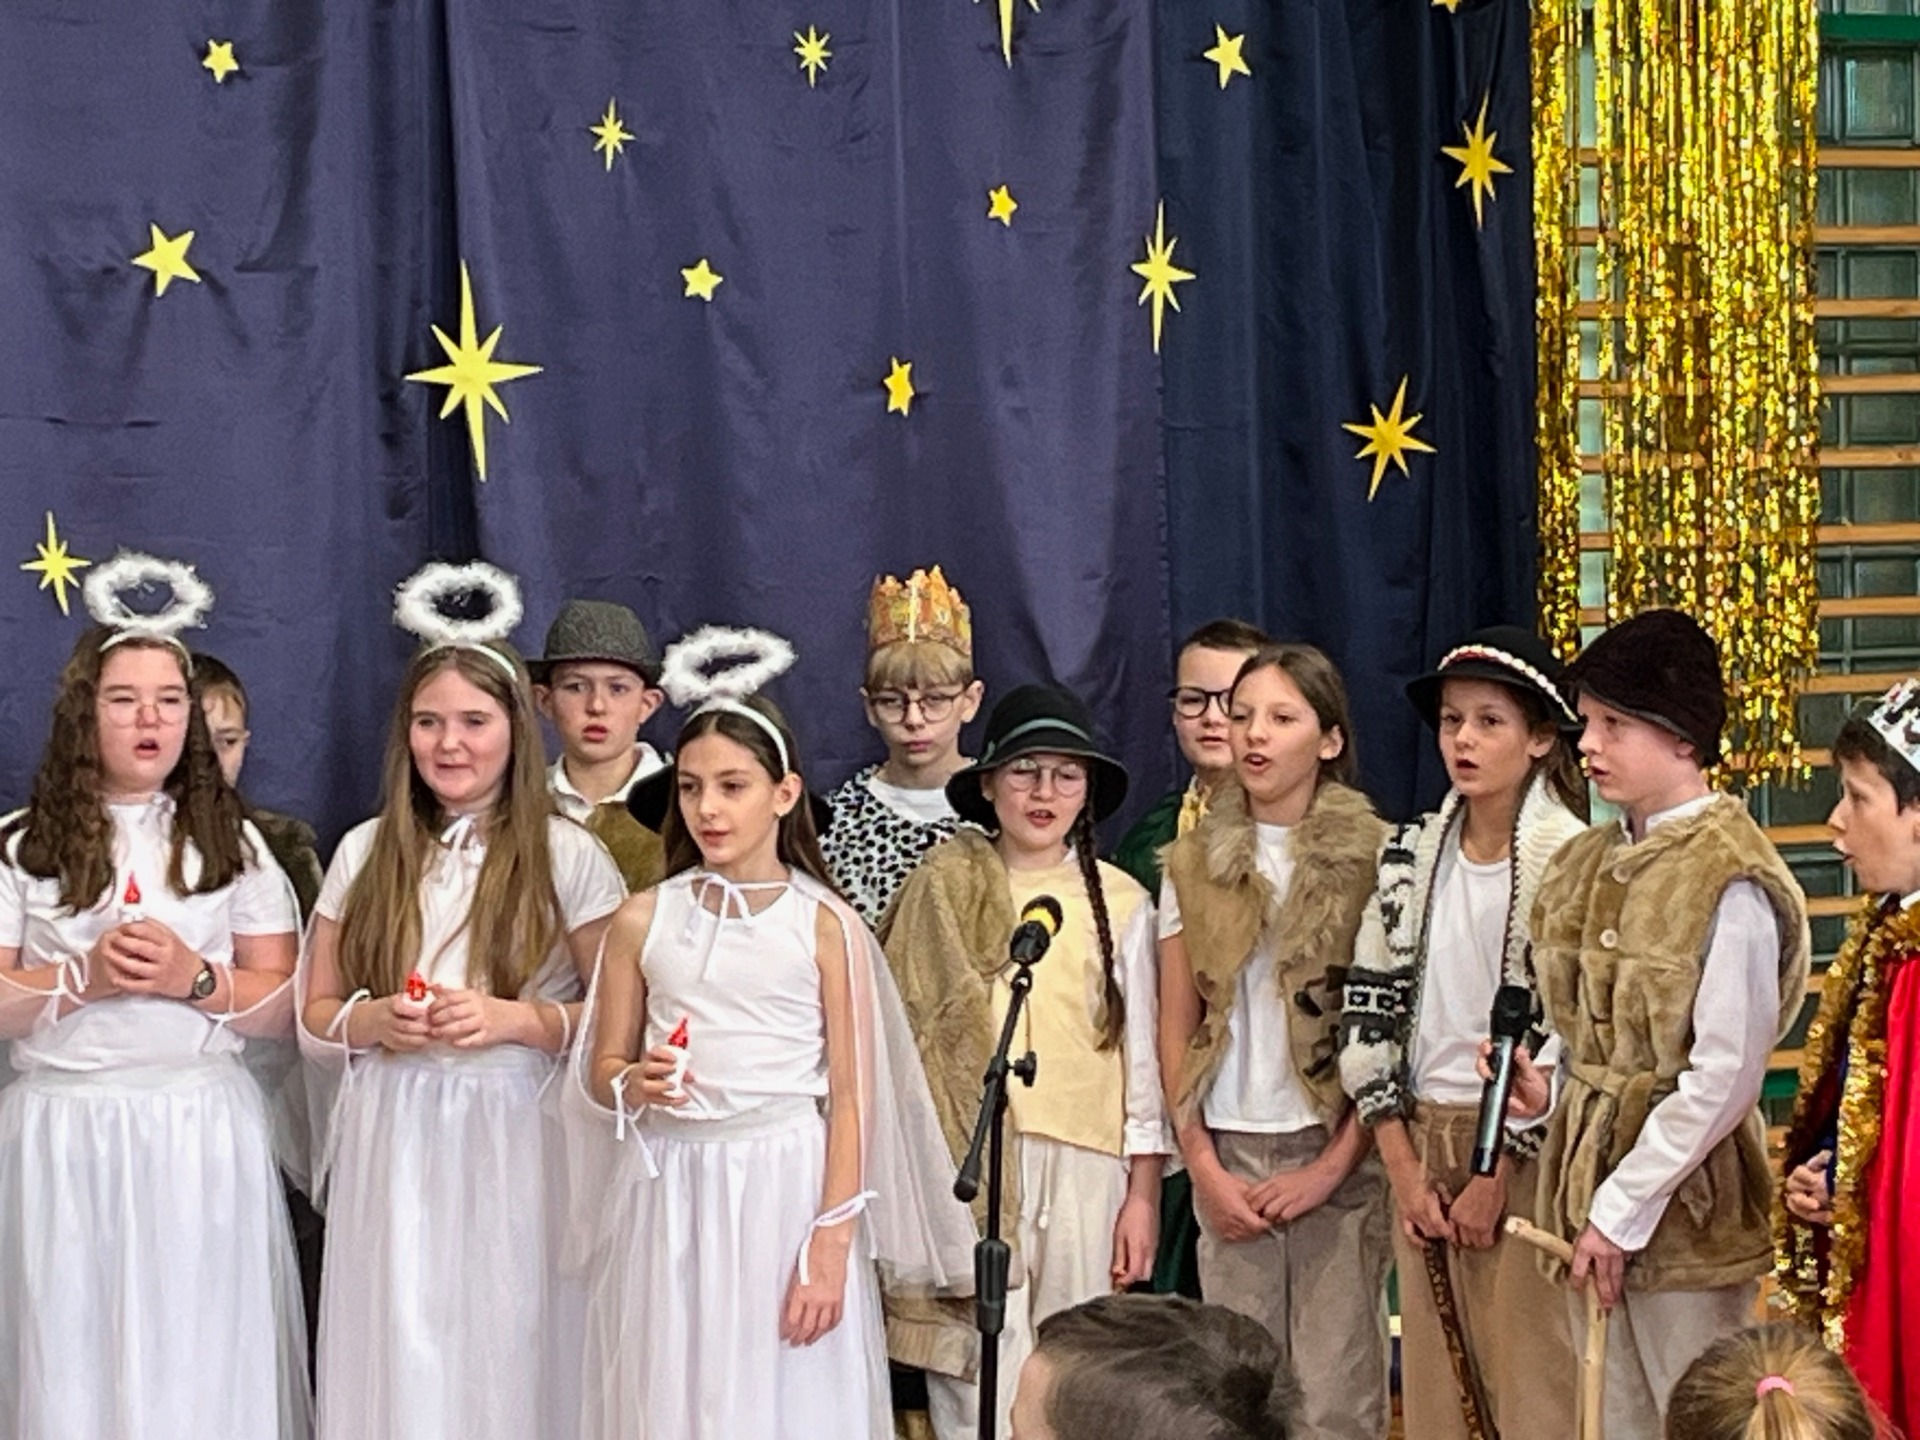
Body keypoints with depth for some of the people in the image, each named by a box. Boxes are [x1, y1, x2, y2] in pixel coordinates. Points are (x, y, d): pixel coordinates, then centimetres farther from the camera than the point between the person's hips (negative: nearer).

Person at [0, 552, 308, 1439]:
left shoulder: (231, 842, 9)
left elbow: (288, 1008, 4)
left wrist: (196, 981, -12)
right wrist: (84, 978, -14)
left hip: (201, 1136, 1)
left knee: (200, 1359, 2)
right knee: (74, 1360, 3)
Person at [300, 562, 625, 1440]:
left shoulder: (568, 856, -2)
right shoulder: (364, 853, 6)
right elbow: (316, 1015, 10)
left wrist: (518, 1019, -17)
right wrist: (375, 1020, -10)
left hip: (512, 1140, -2)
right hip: (393, 1142, 3)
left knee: (507, 1350, 1)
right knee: (400, 1355, 5)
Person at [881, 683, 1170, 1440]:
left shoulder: (1119, 902, 2)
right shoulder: (942, 889, 1)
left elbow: (1142, 1054, 5)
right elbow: (901, 1032, 4)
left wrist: (1143, 1193, 4)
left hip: (1084, 1165, 1)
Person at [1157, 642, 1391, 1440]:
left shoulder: (1373, 859, -2)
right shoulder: (1194, 860, 8)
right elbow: (1175, 1030, 9)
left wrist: (1333, 1165, -10)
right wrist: (1203, 1167, 1)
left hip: (1338, 1155, -3)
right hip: (1228, 1157, 3)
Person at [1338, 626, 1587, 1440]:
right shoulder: (1412, 855, 7)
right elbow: (1368, 1009, 6)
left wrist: (1497, 1174, -11)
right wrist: (1403, 1165, -1)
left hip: (1526, 1155, -5)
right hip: (1422, 1149, 5)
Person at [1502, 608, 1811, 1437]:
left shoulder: (1730, 882, -16)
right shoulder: (1591, 863, 8)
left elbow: (1724, 1078, -18)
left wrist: (1623, 1211, -15)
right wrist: (1550, 1088, -3)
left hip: (1684, 1206, -8)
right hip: (1593, 1195, 8)